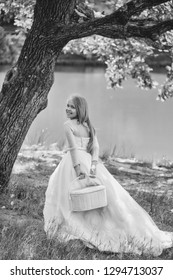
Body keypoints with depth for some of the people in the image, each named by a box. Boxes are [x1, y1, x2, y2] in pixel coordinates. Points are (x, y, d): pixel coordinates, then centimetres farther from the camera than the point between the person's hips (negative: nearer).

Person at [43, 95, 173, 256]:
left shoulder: (68, 125, -4)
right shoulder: (89, 126, 15)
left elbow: (73, 148, -16)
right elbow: (95, 147, 2)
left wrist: (77, 167, -23)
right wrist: (93, 164, -9)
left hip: (76, 162, -6)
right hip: (89, 162, 6)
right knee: (107, 193, 6)